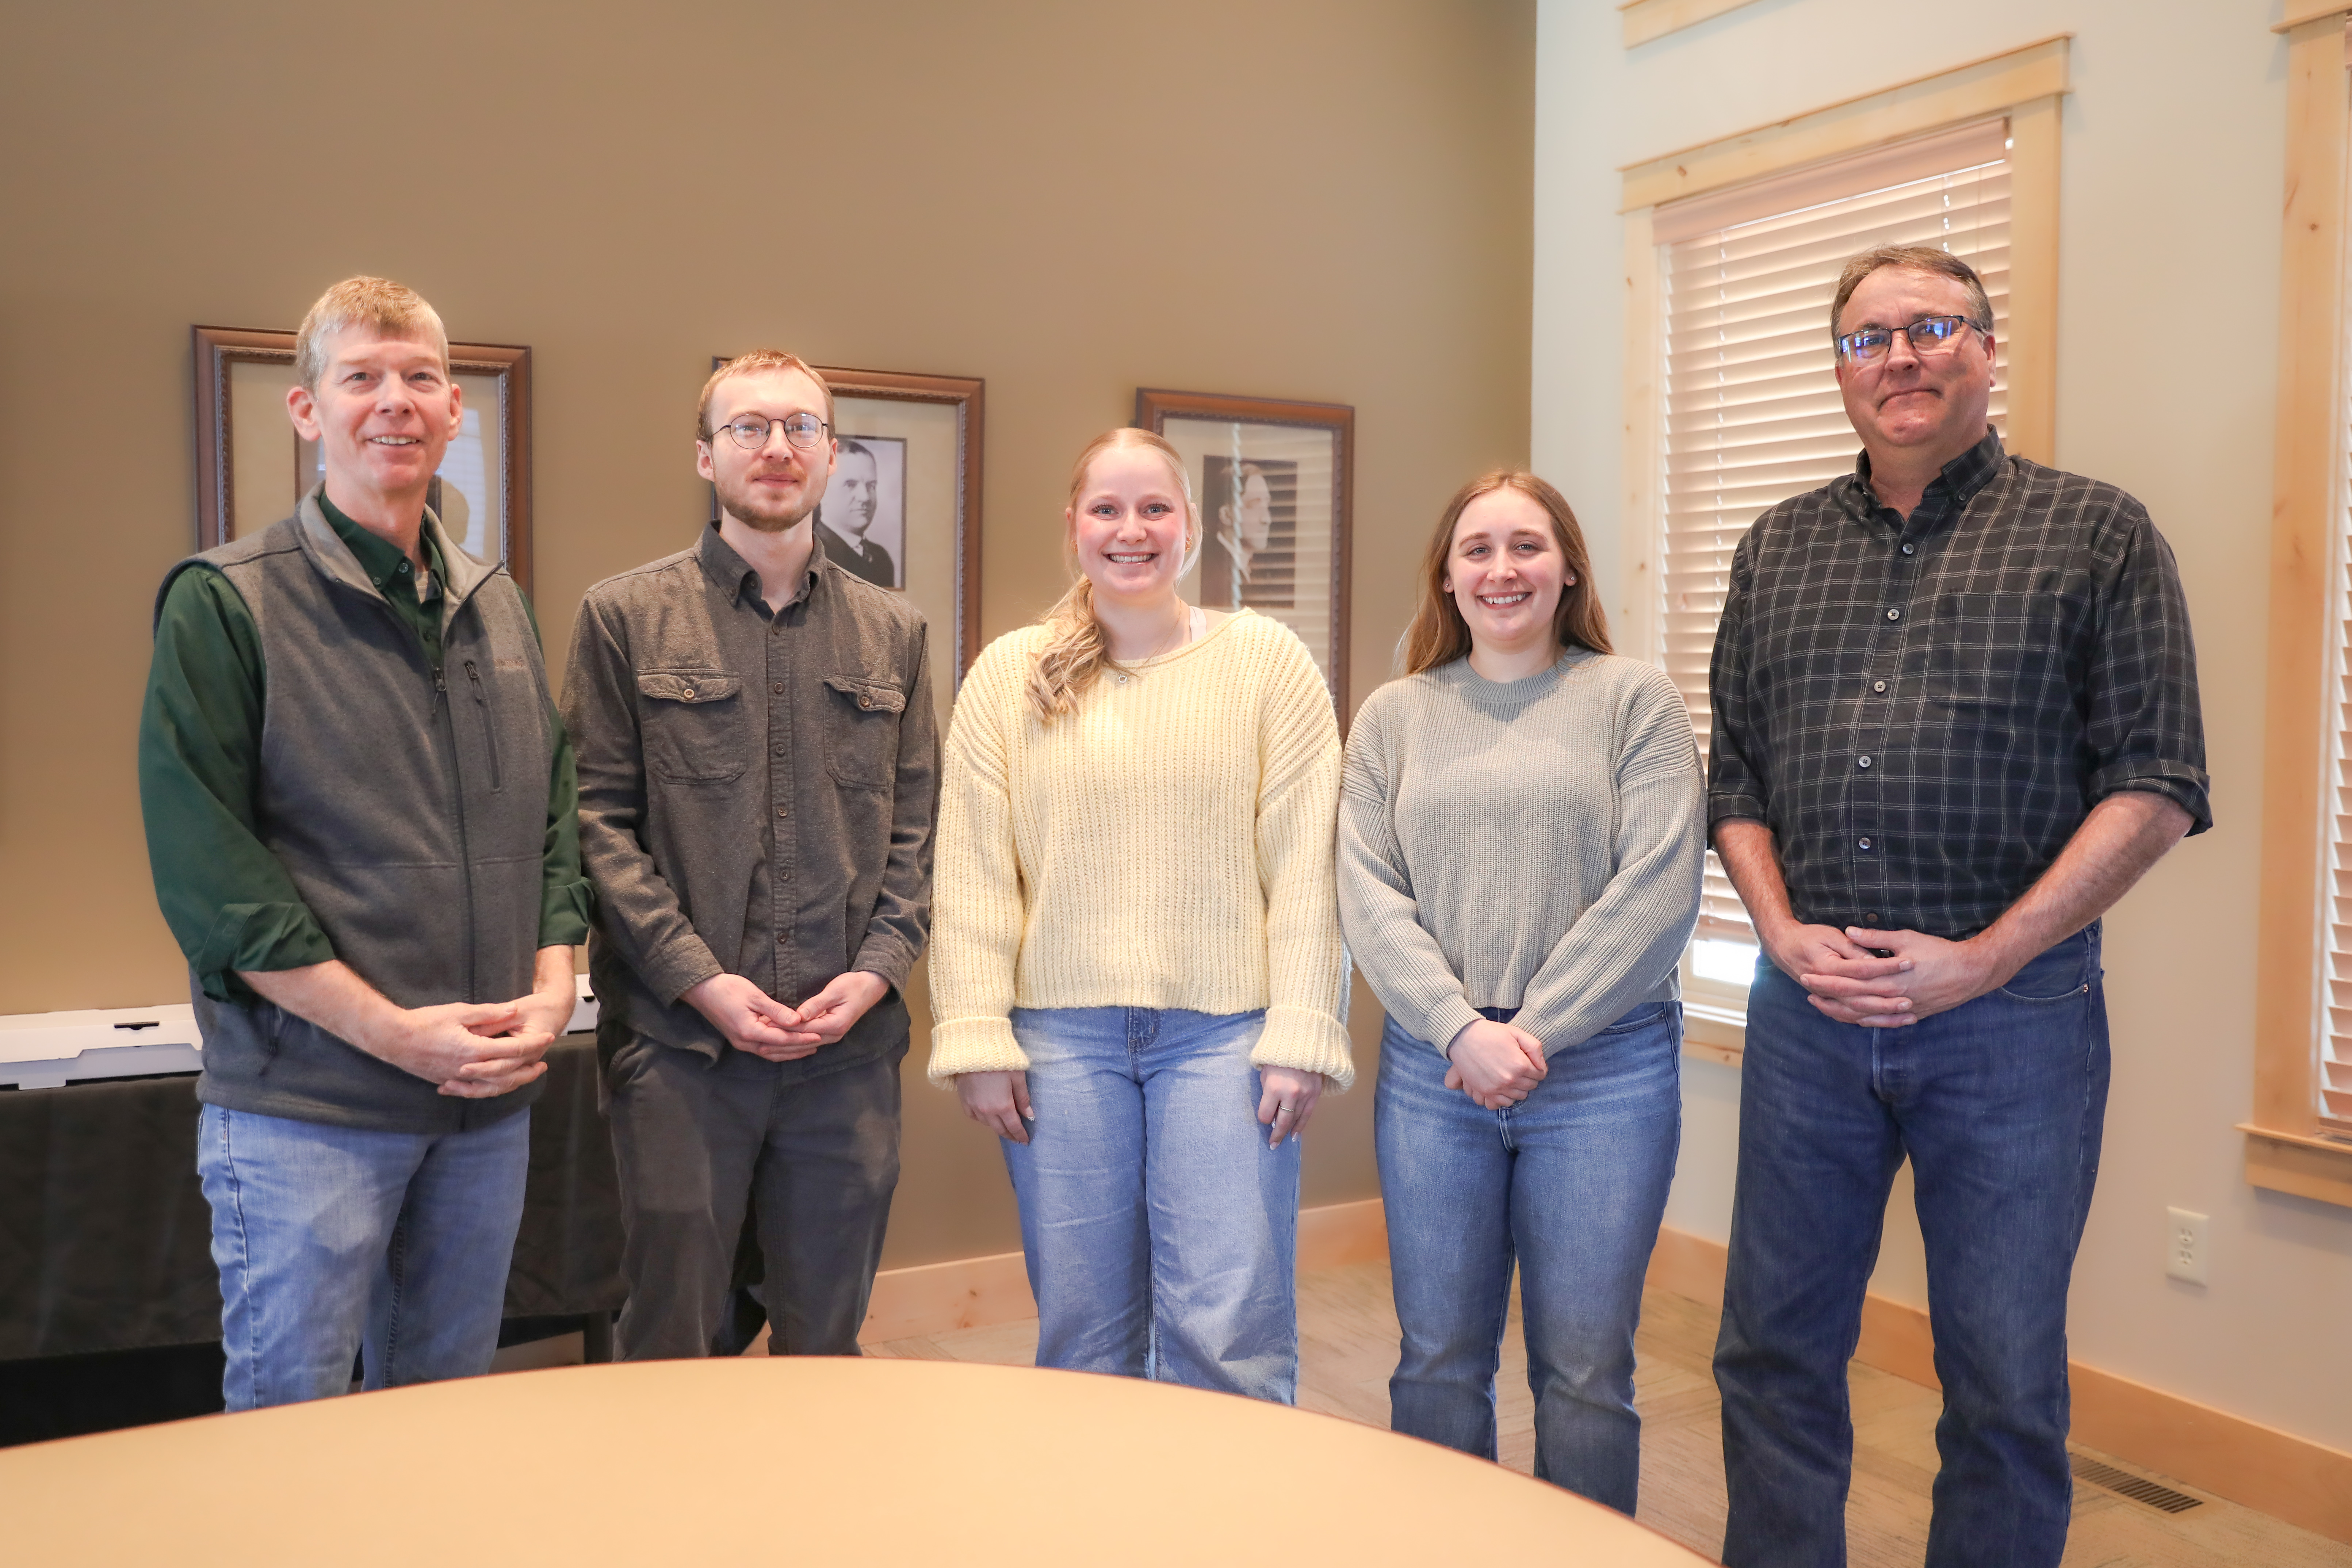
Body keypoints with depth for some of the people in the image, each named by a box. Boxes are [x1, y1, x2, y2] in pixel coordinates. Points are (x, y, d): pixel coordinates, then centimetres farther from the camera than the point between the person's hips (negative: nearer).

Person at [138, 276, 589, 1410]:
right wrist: (395, 1029, -16)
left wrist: (552, 987, -3)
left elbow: (554, 815, 12)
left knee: (447, 1422, 16)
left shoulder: (497, 605, 12)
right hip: (306, 1103, -5)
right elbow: (205, 869, -12)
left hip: (491, 1100, 5)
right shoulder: (225, 603, -5)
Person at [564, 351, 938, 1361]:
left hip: (850, 1041, 3)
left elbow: (917, 828, 10)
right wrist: (700, 980, -12)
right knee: (671, 1340, 7)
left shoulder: (893, 633, 12)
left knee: (826, 1335, 14)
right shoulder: (625, 616, 3)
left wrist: (878, 971, -5)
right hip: (678, 1040, -2)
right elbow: (600, 822, -3)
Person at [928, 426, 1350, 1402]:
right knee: (1081, 1335, 10)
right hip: (1061, 1035, 2)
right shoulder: (1007, 675, 6)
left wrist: (1301, 1033, -6)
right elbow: (973, 872, 3)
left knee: (1230, 1335, -2)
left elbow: (1305, 866, -1)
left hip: (1225, 1030, -1)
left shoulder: (1269, 662, 3)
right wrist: (976, 1038, -3)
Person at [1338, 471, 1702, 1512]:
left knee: (1586, 1369, 7)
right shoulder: (1393, 716, 9)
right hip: (1434, 1069, 2)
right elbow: (1368, 897, 1)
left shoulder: (1634, 700, 3)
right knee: (1439, 1357, 11)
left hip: (1603, 1068, -2)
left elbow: (1659, 887, -7)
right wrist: (1463, 1031, -12)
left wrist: (1535, 1031, -11)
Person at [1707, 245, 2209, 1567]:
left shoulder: (2097, 534, 1)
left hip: (2011, 1011, -3)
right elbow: (1737, 773, 12)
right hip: (1808, 1005, 3)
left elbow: (2156, 786, -5)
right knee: (1776, 1353, 12)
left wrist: (1984, 958, -12)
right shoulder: (1779, 549, 12)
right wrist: (1785, 931, -4)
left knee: (2008, 1388, 8)